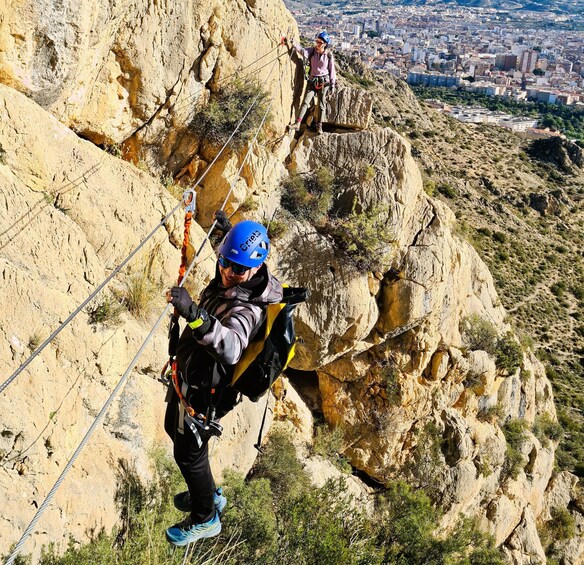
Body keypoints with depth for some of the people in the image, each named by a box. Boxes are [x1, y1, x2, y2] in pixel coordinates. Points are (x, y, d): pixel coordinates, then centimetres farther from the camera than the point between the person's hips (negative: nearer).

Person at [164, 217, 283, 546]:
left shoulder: (247, 309, -37)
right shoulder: (225, 279, -10)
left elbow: (231, 349, -59)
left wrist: (195, 314, -72)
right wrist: (226, 232, 26)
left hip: (204, 392, -10)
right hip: (187, 376, 10)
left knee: (189, 453, 9)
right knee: (174, 428, 30)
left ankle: (206, 519, 37)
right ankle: (208, 494, 51)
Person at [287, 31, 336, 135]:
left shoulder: (329, 55, -4)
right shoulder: (312, 51, -1)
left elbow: (332, 70, 1)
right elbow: (303, 51, -21)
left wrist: (332, 84, 1)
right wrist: (294, 44, -39)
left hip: (324, 82, -1)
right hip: (312, 81, 1)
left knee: (321, 104, 5)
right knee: (306, 101, -8)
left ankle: (319, 126, 15)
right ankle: (297, 123, -13)